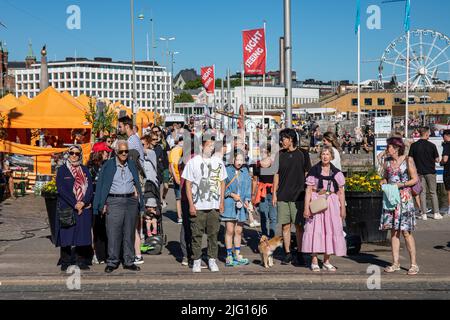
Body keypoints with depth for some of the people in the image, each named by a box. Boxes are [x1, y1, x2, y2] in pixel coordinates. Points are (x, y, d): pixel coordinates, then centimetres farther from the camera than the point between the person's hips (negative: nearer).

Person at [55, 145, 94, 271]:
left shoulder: (85, 170, 12)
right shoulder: (62, 170, 3)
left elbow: (90, 187, 5)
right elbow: (61, 189, -6)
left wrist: (83, 202, -10)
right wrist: (74, 204, -12)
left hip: (84, 208, 3)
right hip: (66, 207, -2)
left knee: (82, 234, 0)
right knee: (66, 235, -3)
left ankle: (82, 261, 7)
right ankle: (65, 262, 5)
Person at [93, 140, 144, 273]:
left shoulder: (132, 165, 10)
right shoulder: (108, 165, -1)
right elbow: (102, 185, 0)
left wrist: (138, 199, 11)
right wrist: (103, 204, -6)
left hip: (131, 201, 4)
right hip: (114, 201, -3)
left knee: (130, 233, 7)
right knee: (113, 233, -5)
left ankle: (129, 261, 14)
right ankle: (112, 262, 4)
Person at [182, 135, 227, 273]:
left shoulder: (218, 162, 9)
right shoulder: (193, 162, 0)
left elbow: (222, 182, 14)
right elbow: (188, 184, 0)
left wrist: (221, 202, 7)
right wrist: (191, 204, -6)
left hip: (214, 205, 2)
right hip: (198, 206, -2)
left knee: (213, 234, 5)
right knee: (197, 234, 0)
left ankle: (212, 260, 16)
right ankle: (197, 260, 11)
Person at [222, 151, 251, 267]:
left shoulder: (245, 172, 10)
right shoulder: (227, 170, -5)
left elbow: (248, 187, 11)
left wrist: (247, 200, -3)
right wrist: (232, 195, -12)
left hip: (241, 205, 4)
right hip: (229, 205, -4)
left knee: (238, 231, 11)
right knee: (230, 231, -4)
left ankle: (237, 255, 20)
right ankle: (229, 256, 3)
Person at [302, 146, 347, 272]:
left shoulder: (336, 173, 7)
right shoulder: (314, 171, 0)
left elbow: (341, 192, 9)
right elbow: (309, 190, -3)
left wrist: (343, 208, 4)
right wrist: (306, 207, -9)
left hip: (331, 203, 3)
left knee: (331, 230, 4)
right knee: (315, 229, -4)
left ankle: (327, 260, 15)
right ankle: (314, 260, 3)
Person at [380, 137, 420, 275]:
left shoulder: (408, 160, -4)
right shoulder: (387, 162, 10)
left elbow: (415, 179, -3)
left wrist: (401, 184, -15)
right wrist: (383, 182, -1)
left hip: (404, 198, -5)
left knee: (406, 232, -5)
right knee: (393, 231, 6)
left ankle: (414, 264, 2)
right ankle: (396, 263, 12)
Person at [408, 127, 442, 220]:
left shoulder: (414, 145, -3)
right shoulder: (432, 145, -9)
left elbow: (410, 159, -2)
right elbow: (437, 160, -5)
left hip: (420, 172, 2)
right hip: (430, 171, -2)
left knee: (422, 193, 6)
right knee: (433, 192, 9)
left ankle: (424, 214, 4)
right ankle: (436, 213, 9)